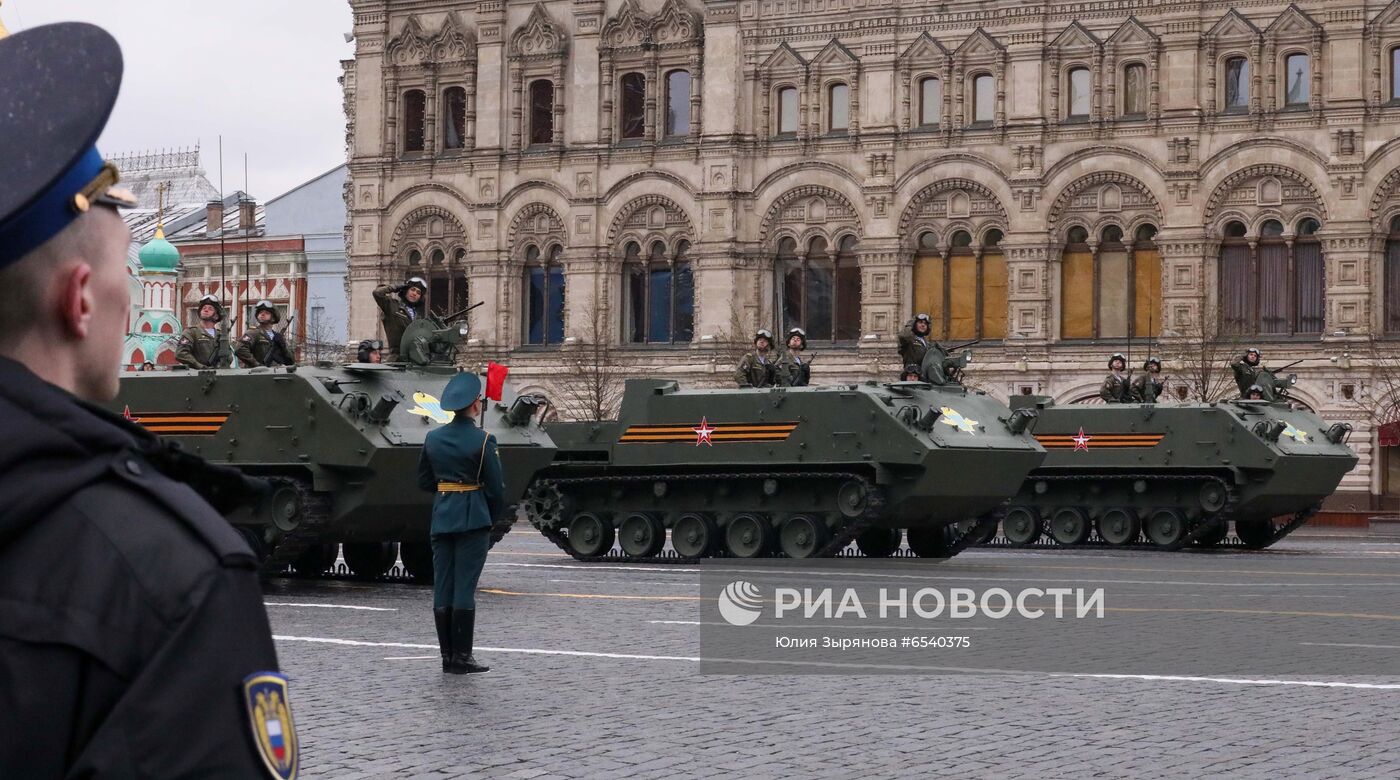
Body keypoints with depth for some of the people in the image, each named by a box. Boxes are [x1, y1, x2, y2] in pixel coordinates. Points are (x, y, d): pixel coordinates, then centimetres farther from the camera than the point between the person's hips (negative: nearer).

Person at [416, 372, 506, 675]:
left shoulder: (432, 438, 5)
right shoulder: (482, 440, -11)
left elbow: (424, 481, 12)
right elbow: (496, 487, -8)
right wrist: (493, 516, 8)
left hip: (441, 518, 5)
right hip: (473, 519, -5)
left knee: (443, 588, 7)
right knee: (465, 588, -4)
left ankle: (447, 656, 10)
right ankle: (461, 657, -3)